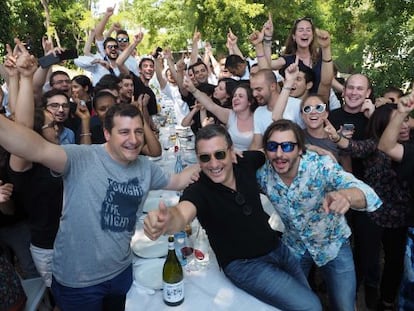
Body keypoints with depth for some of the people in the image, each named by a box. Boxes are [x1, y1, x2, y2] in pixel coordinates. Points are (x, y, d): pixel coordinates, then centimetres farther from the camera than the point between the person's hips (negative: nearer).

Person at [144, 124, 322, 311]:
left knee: (307, 293, 20)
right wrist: (168, 221, -69)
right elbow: (183, 214, -47)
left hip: (277, 248, 6)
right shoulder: (198, 190, -24)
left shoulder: (245, 162, -9)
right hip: (244, 265, -6)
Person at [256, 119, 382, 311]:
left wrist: (345, 195, -65)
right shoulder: (263, 173, -20)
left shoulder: (321, 166, -31)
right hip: (293, 247, 3)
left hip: (333, 245, -2)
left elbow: (369, 197, -44)